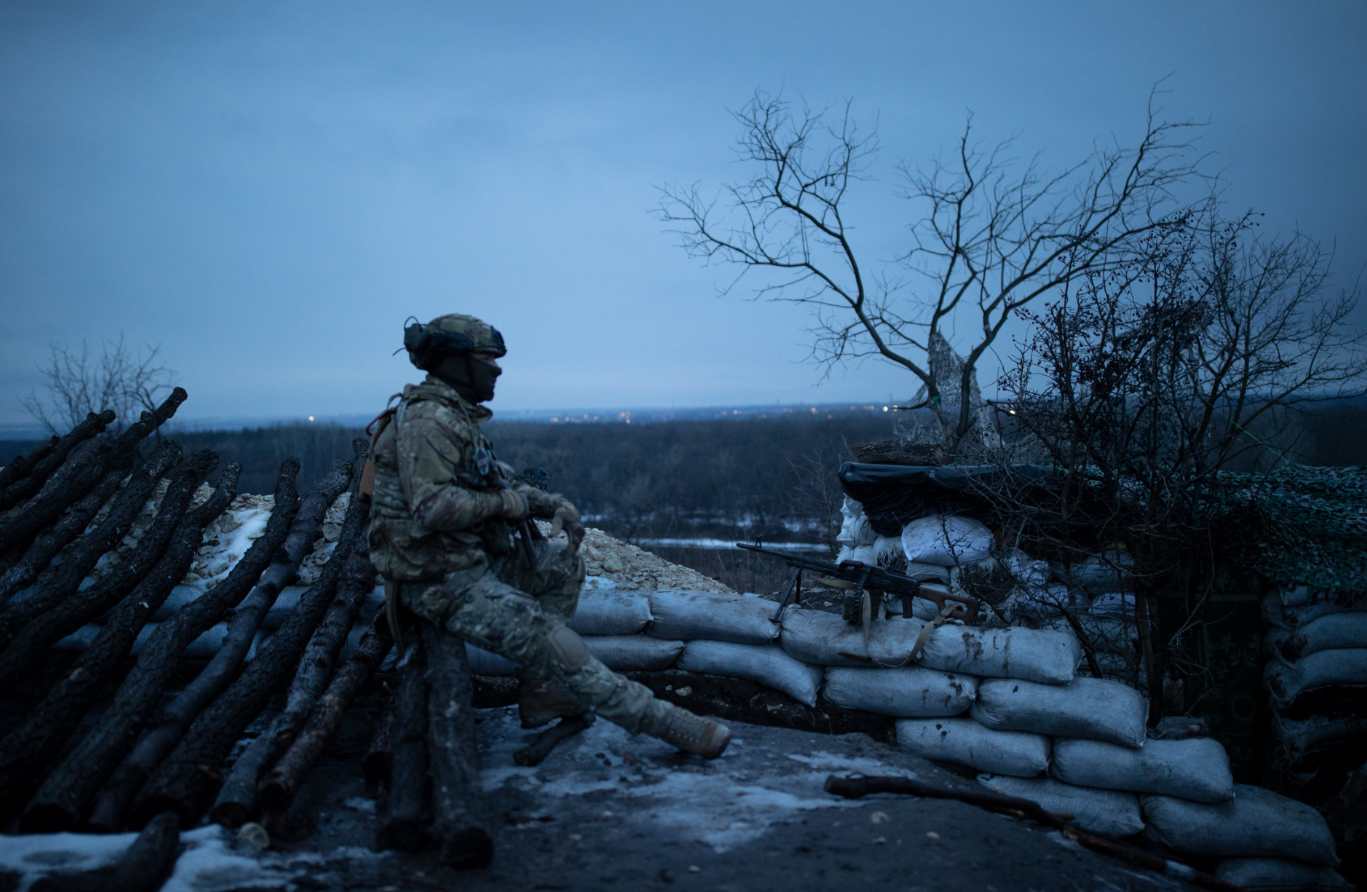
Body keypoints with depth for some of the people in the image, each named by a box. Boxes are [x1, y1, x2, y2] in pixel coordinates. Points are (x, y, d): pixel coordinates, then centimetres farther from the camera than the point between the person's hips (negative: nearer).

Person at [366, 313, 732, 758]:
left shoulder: (456, 417, 13)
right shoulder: (428, 417, -19)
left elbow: (500, 481, 18)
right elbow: (431, 507, -29)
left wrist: (555, 504, 3)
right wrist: (506, 503, -16)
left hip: (472, 558, 10)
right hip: (441, 582, -10)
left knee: (564, 563, 13)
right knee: (548, 640, -15)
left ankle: (540, 694, 10)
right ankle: (665, 722, -10)